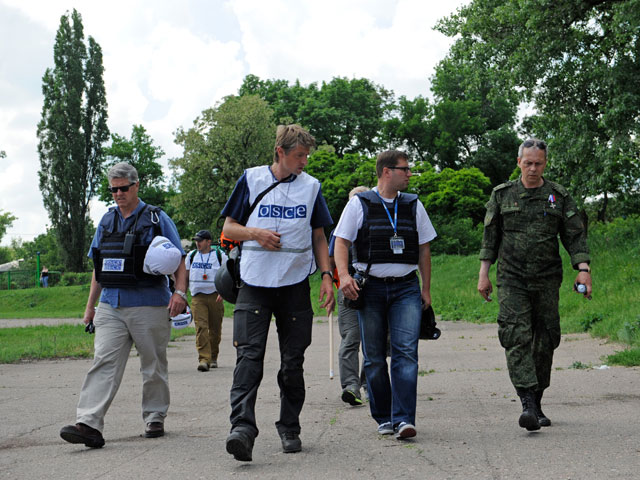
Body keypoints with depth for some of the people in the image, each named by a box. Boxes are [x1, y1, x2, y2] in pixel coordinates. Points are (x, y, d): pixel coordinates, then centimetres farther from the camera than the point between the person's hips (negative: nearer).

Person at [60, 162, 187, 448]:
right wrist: (90, 306, 19)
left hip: (148, 305, -3)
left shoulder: (156, 218, 2)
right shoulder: (107, 221, 15)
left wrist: (179, 292, -15)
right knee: (104, 363, -8)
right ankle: (89, 425, -17)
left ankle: (155, 419, 21)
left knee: (153, 366, 6)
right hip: (110, 306, 3)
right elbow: (98, 268, 21)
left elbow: (178, 260, 0)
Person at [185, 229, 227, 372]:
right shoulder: (191, 255, 12)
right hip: (197, 297, 1)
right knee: (201, 327, -15)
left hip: (215, 296, -1)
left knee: (215, 329, 6)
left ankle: (213, 358, 24)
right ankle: (204, 359, -22)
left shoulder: (220, 255, 4)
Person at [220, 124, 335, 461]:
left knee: (293, 360, 6)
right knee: (249, 355, -14)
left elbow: (319, 237, 16)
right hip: (255, 282, -2)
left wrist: (326, 276, 5)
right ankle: (242, 427, -21)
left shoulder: (311, 186, 10)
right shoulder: (251, 179, 4)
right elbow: (229, 228, 8)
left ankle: (289, 428, 18)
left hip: (295, 284, 2)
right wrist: (257, 234, -11)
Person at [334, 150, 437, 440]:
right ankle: (383, 418, 16)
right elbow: (341, 242, 0)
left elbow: (424, 249, 17)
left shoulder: (414, 205, 13)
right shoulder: (359, 204, 4)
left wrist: (426, 289, 13)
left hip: (406, 288, 1)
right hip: (370, 287, -1)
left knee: (406, 351, -12)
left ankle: (403, 419, -16)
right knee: (374, 357, 3)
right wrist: (344, 275, -16)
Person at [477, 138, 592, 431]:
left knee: (545, 340, 5)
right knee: (516, 337, -16)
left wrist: (583, 269, -11)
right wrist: (483, 274, 4)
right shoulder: (502, 195, 7)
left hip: (547, 280, 1)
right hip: (511, 279, -1)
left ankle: (537, 404, 19)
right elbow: (490, 237, 9)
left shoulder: (559, 196, 6)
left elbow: (575, 236, 2)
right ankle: (528, 405, -23)